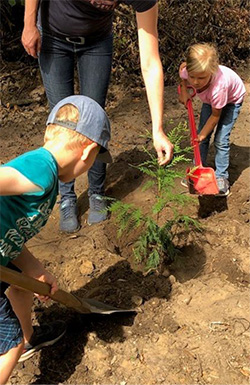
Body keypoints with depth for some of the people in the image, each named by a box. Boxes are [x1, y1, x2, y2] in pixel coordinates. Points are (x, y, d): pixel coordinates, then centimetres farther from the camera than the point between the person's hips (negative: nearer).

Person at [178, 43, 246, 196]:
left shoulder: (218, 86, -46)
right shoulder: (187, 70, -34)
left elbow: (216, 115, -28)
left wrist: (202, 135, -22)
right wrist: (184, 91, -10)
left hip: (232, 99, -5)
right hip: (210, 99, 6)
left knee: (221, 140, -12)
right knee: (202, 135, 4)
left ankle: (221, 178, 1)